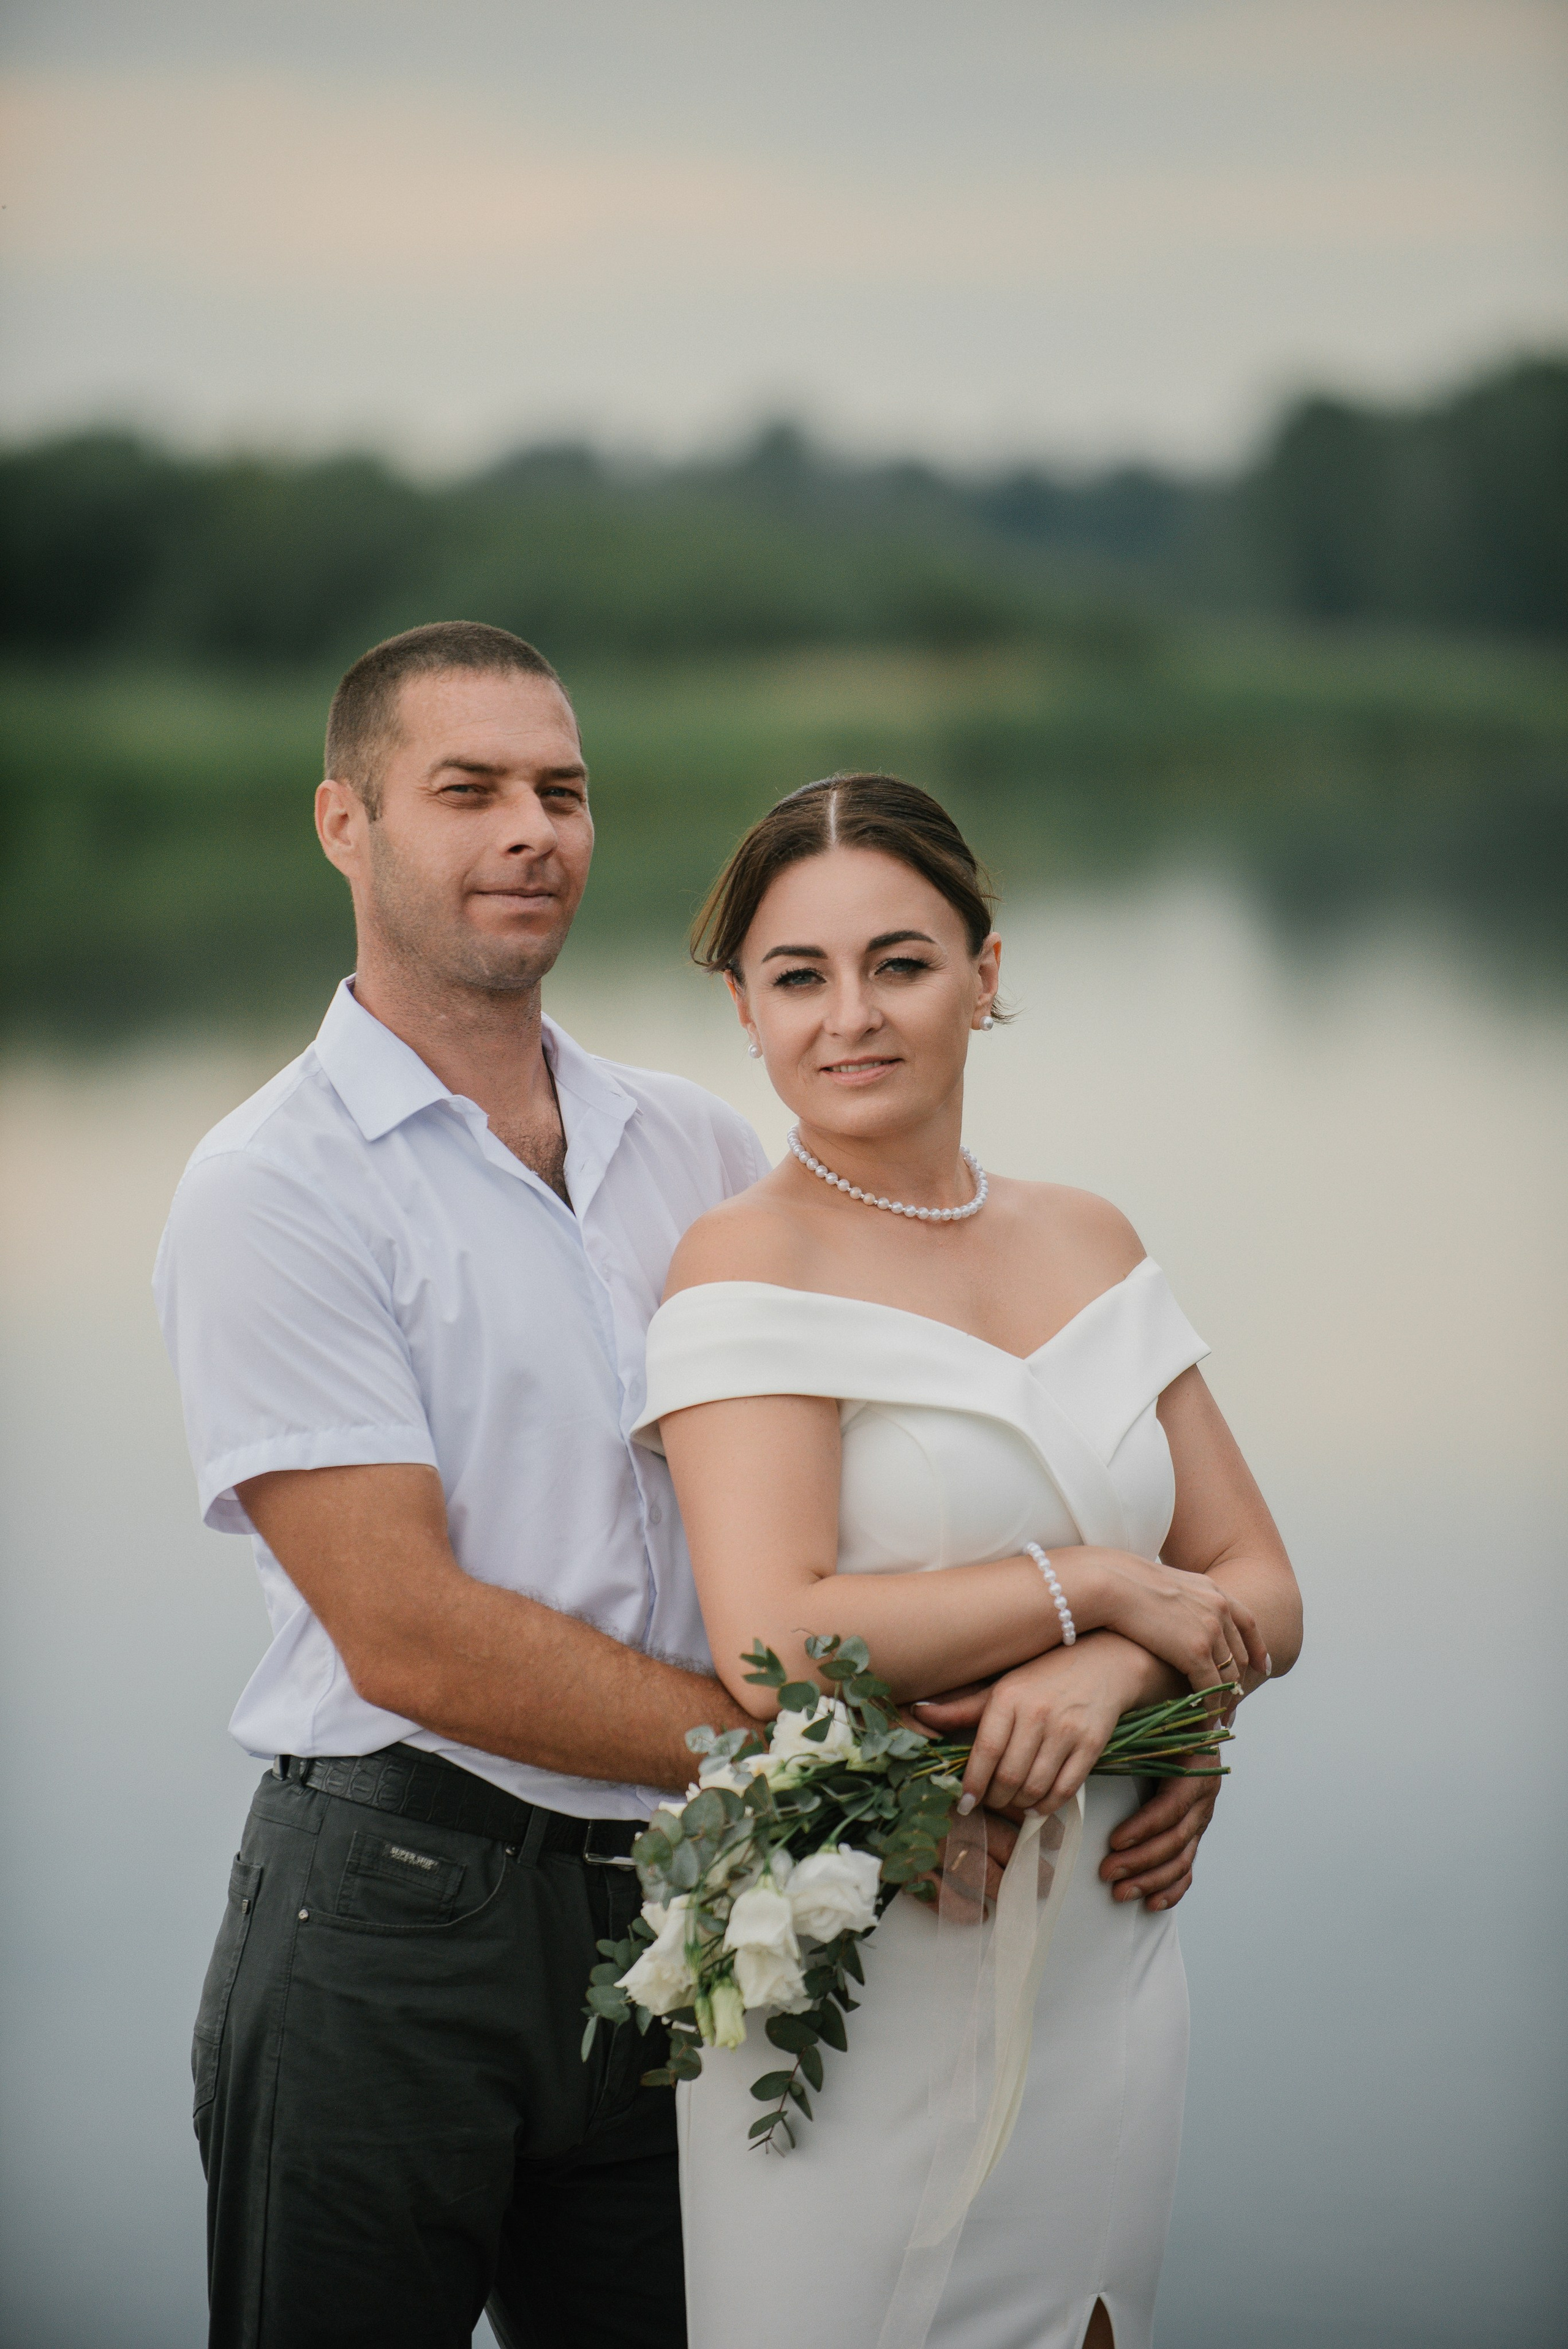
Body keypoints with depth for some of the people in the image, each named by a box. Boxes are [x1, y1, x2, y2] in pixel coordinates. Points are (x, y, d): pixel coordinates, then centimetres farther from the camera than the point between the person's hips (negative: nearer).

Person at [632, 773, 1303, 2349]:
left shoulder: (1089, 1244, 8)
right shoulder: (750, 1264, -10)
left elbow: (1260, 1597, 6)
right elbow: (774, 1645, -23)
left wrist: (1104, 1675, -15)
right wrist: (1098, 1585, -13)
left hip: (1104, 1966, 6)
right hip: (861, 1994, -5)